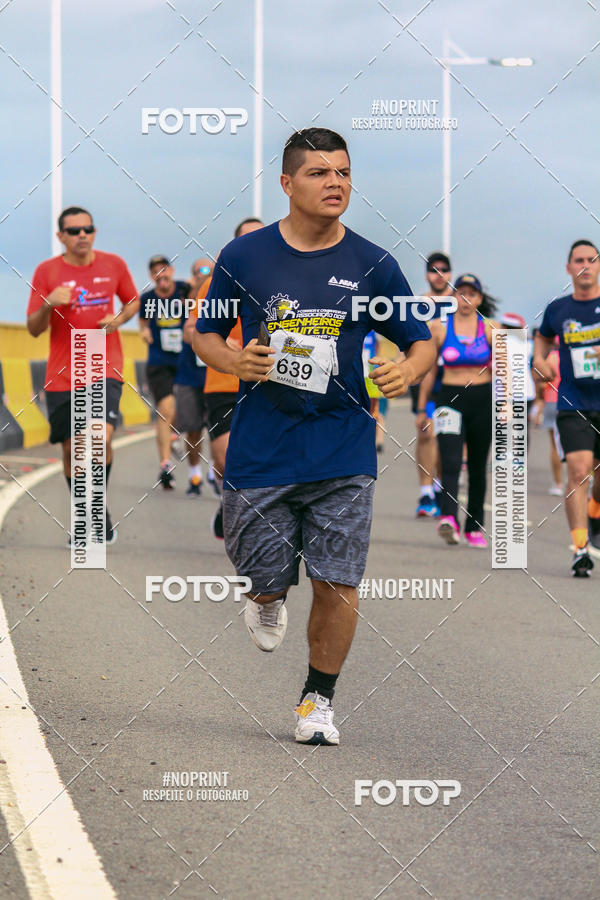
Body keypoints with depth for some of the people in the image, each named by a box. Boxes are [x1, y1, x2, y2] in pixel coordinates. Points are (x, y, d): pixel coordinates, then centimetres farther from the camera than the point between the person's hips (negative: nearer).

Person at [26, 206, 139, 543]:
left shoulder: (114, 265, 3)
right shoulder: (47, 271, 0)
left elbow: (133, 301, 20)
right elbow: (34, 328, 1)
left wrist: (118, 319, -2)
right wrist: (48, 304, -19)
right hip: (62, 374, 1)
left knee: (102, 438, -20)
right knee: (71, 449, 5)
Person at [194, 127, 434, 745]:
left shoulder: (373, 266, 2)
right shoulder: (243, 258, 1)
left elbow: (421, 342, 11)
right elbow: (205, 335, 12)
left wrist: (407, 372, -12)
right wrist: (236, 362, -10)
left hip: (343, 452, 0)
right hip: (260, 450, 0)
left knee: (338, 584, -4)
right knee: (265, 576, 5)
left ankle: (318, 699, 16)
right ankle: (267, 602, 43)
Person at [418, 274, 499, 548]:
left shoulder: (490, 328, 2)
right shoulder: (439, 327, 2)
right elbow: (429, 370, 9)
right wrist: (421, 408, 11)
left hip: (483, 400, 1)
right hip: (450, 399, -1)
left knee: (478, 468, 8)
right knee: (450, 463, -19)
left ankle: (474, 527, 19)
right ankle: (448, 519, -34)